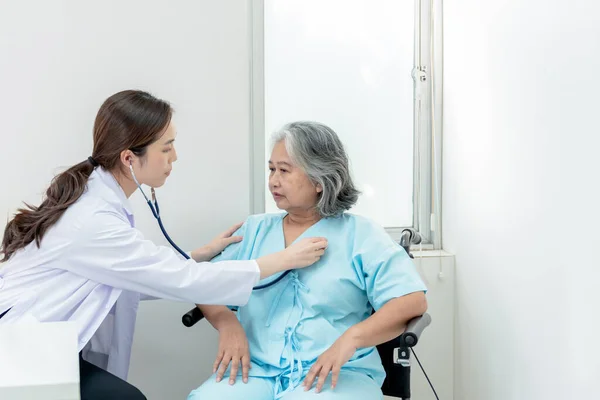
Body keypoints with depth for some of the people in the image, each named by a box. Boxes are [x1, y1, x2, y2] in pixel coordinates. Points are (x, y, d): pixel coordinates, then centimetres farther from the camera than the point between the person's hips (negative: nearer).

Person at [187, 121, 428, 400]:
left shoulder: (361, 234, 5)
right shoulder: (254, 230, 18)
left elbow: (413, 300, -5)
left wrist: (351, 338, -20)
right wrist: (227, 323, -11)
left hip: (337, 374, -3)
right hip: (257, 369, 4)